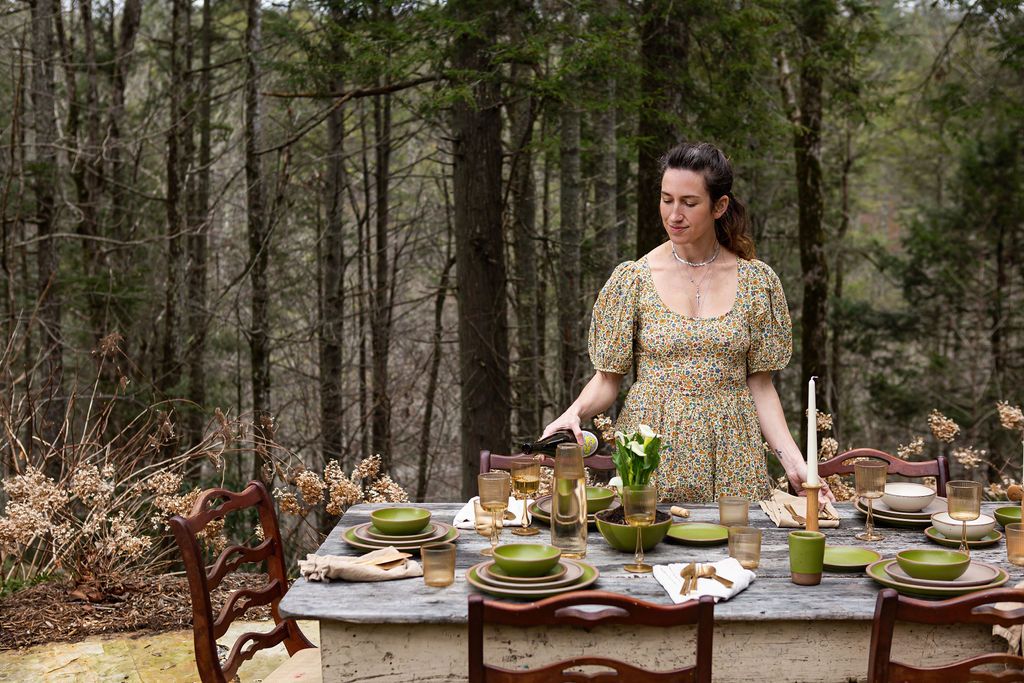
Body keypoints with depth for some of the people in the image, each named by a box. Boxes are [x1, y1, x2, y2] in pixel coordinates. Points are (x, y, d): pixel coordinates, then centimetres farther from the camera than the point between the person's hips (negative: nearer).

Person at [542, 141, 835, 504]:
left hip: (731, 465, 1)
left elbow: (760, 385, 4)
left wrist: (794, 462, -5)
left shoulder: (757, 281, 1)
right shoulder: (632, 279, -2)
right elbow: (607, 378, 0)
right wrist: (574, 413, -20)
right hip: (651, 454, -1)